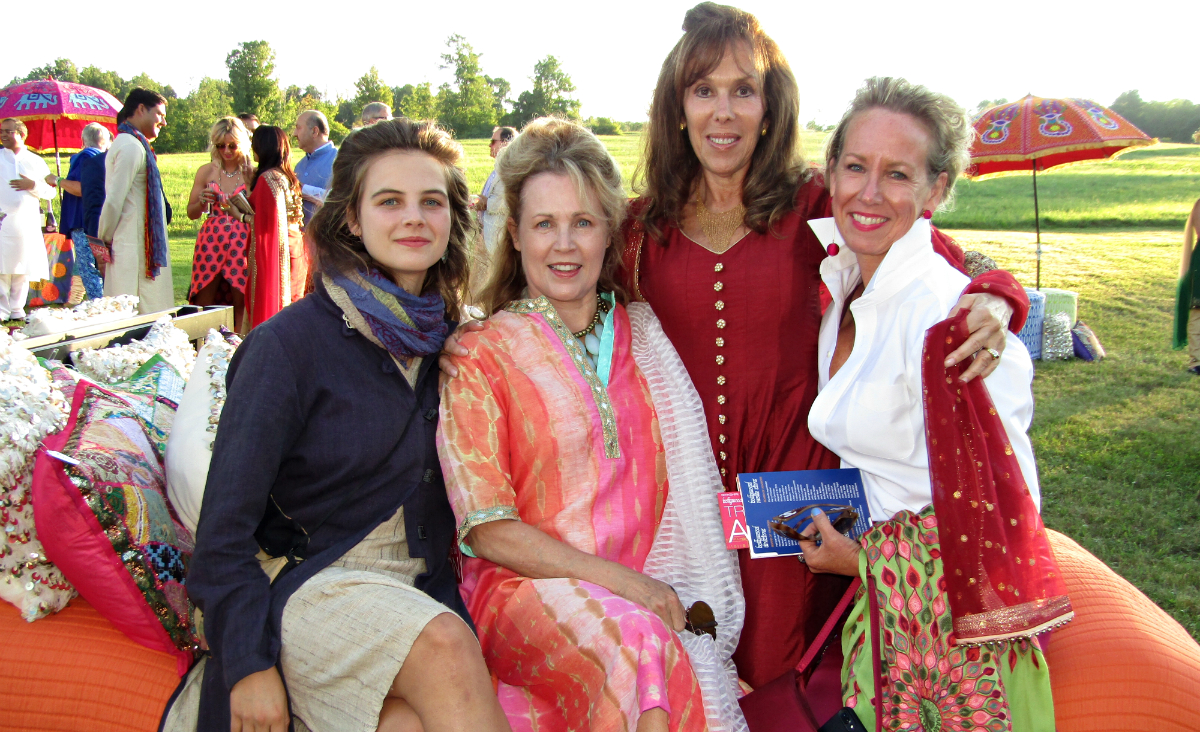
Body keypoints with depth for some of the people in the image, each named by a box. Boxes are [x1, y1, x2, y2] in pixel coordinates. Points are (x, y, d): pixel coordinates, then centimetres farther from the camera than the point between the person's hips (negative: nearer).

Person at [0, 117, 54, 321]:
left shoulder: (36, 162, 12)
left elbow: (50, 192, 9)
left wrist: (33, 185, -7)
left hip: (28, 223, 1)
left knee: (23, 270, 3)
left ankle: (17, 310, 11)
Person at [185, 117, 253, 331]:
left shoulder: (251, 174, 4)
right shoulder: (206, 171, 8)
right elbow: (191, 213, 12)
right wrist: (202, 202, -8)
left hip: (241, 243, -1)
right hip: (211, 242, 1)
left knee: (241, 302, -3)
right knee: (202, 304, 1)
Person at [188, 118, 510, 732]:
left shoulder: (449, 342, 10)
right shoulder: (289, 343, -6)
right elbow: (225, 524, -7)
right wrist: (249, 663, -13)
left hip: (423, 594, 4)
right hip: (310, 586, -3)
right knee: (443, 645, -33)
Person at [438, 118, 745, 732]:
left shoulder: (645, 335, 13)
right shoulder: (483, 356, 1)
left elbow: (685, 485, 18)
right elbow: (487, 530, -5)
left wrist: (657, 585, 2)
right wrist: (619, 579, -12)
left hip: (649, 587, 3)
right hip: (528, 586, -2)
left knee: (701, 671, -29)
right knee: (635, 645, -33)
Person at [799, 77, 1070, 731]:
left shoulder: (949, 317, -21)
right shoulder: (844, 296, 5)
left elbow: (1000, 515, -20)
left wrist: (862, 560, -9)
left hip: (941, 607, -7)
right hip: (875, 601, 7)